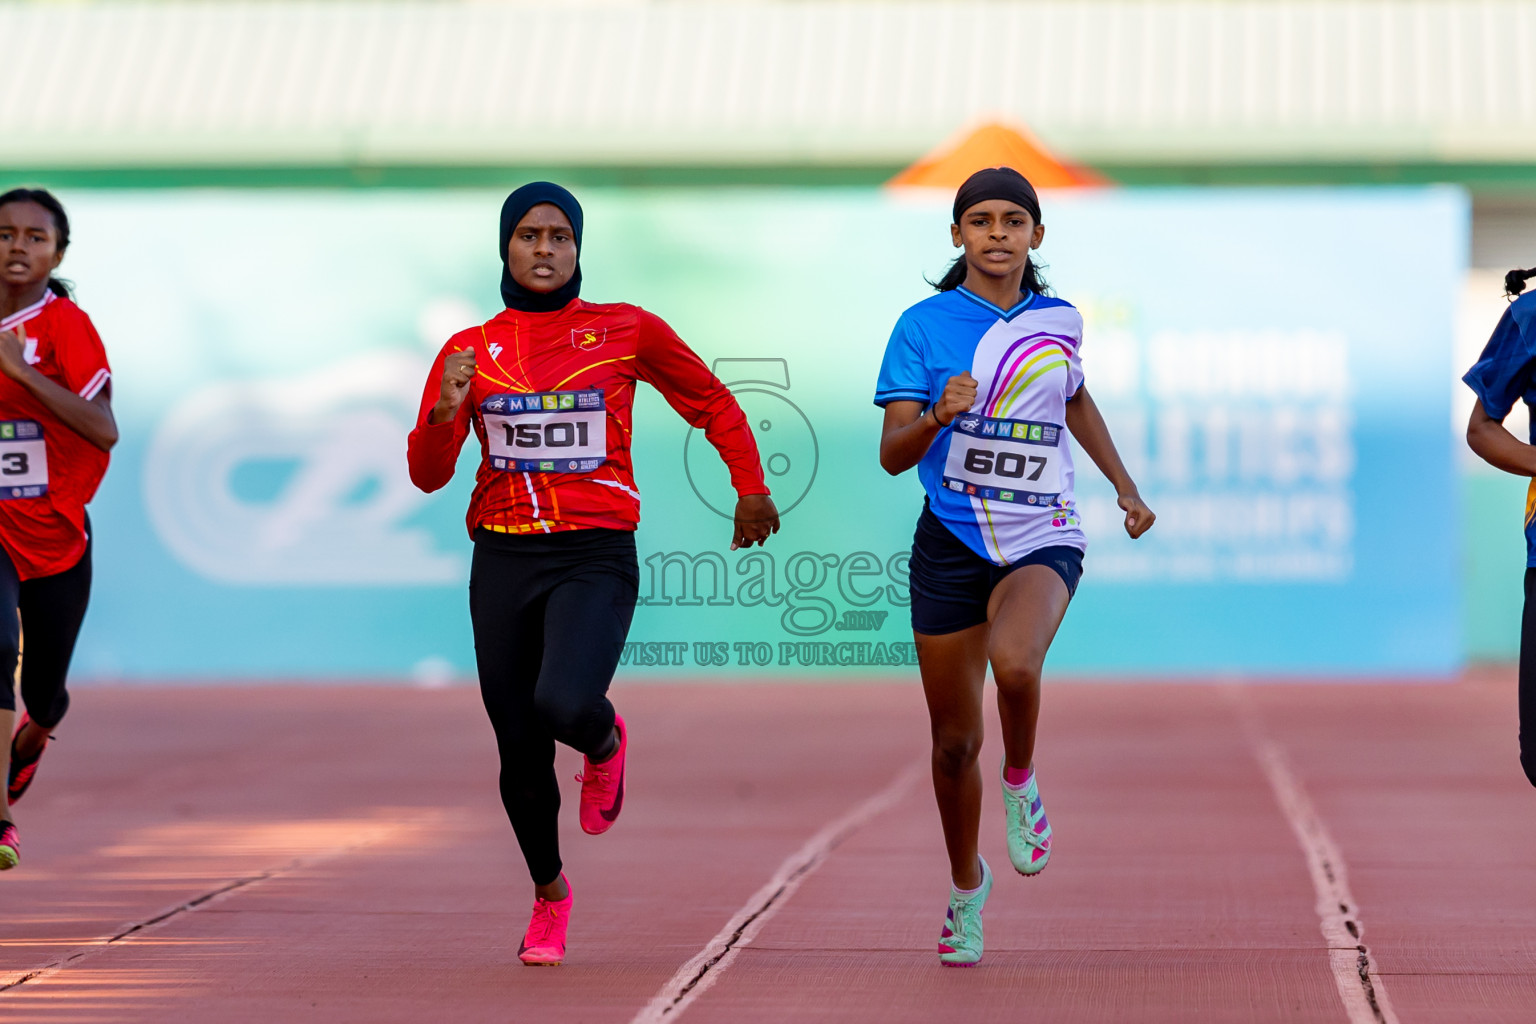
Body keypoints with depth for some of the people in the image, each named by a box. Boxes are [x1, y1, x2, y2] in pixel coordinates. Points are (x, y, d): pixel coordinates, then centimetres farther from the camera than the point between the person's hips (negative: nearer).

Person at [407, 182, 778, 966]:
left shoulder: (626, 331, 1)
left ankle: (604, 742, 11)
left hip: (595, 557, -3)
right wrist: (446, 412, -15)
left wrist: (750, 488, 13)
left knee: (564, 705, -28)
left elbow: (713, 404, 15)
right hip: (503, 559, 3)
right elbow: (428, 474, 3)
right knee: (518, 748, 6)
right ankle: (549, 893, 32)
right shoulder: (470, 351, 6)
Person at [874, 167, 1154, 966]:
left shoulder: (1059, 322, 5)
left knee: (1014, 662, -33)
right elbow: (892, 454, -10)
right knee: (954, 741, 7)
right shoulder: (925, 326, -5)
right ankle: (966, 885, 33)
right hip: (951, 542, 0)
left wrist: (1125, 487, 24)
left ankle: (1021, 783, -2)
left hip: (1041, 540, 0)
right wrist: (938, 418, -30)